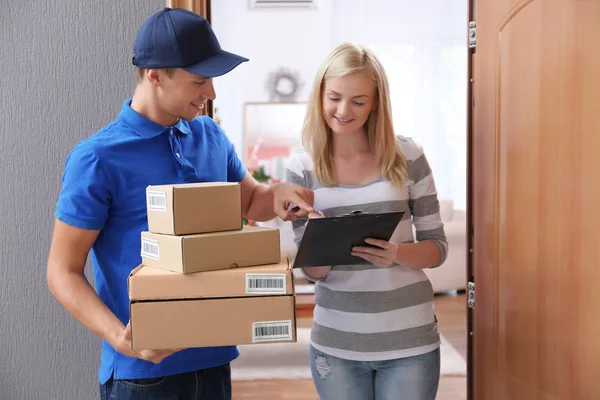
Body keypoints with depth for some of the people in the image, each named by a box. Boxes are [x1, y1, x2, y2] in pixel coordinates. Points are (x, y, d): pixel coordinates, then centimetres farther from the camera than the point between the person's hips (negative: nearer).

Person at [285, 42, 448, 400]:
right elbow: (312, 272, -2)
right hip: (336, 344, 1)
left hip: (409, 339, -1)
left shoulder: (407, 157, -6)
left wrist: (399, 253, -20)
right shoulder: (301, 167, -4)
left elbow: (438, 246, 0)